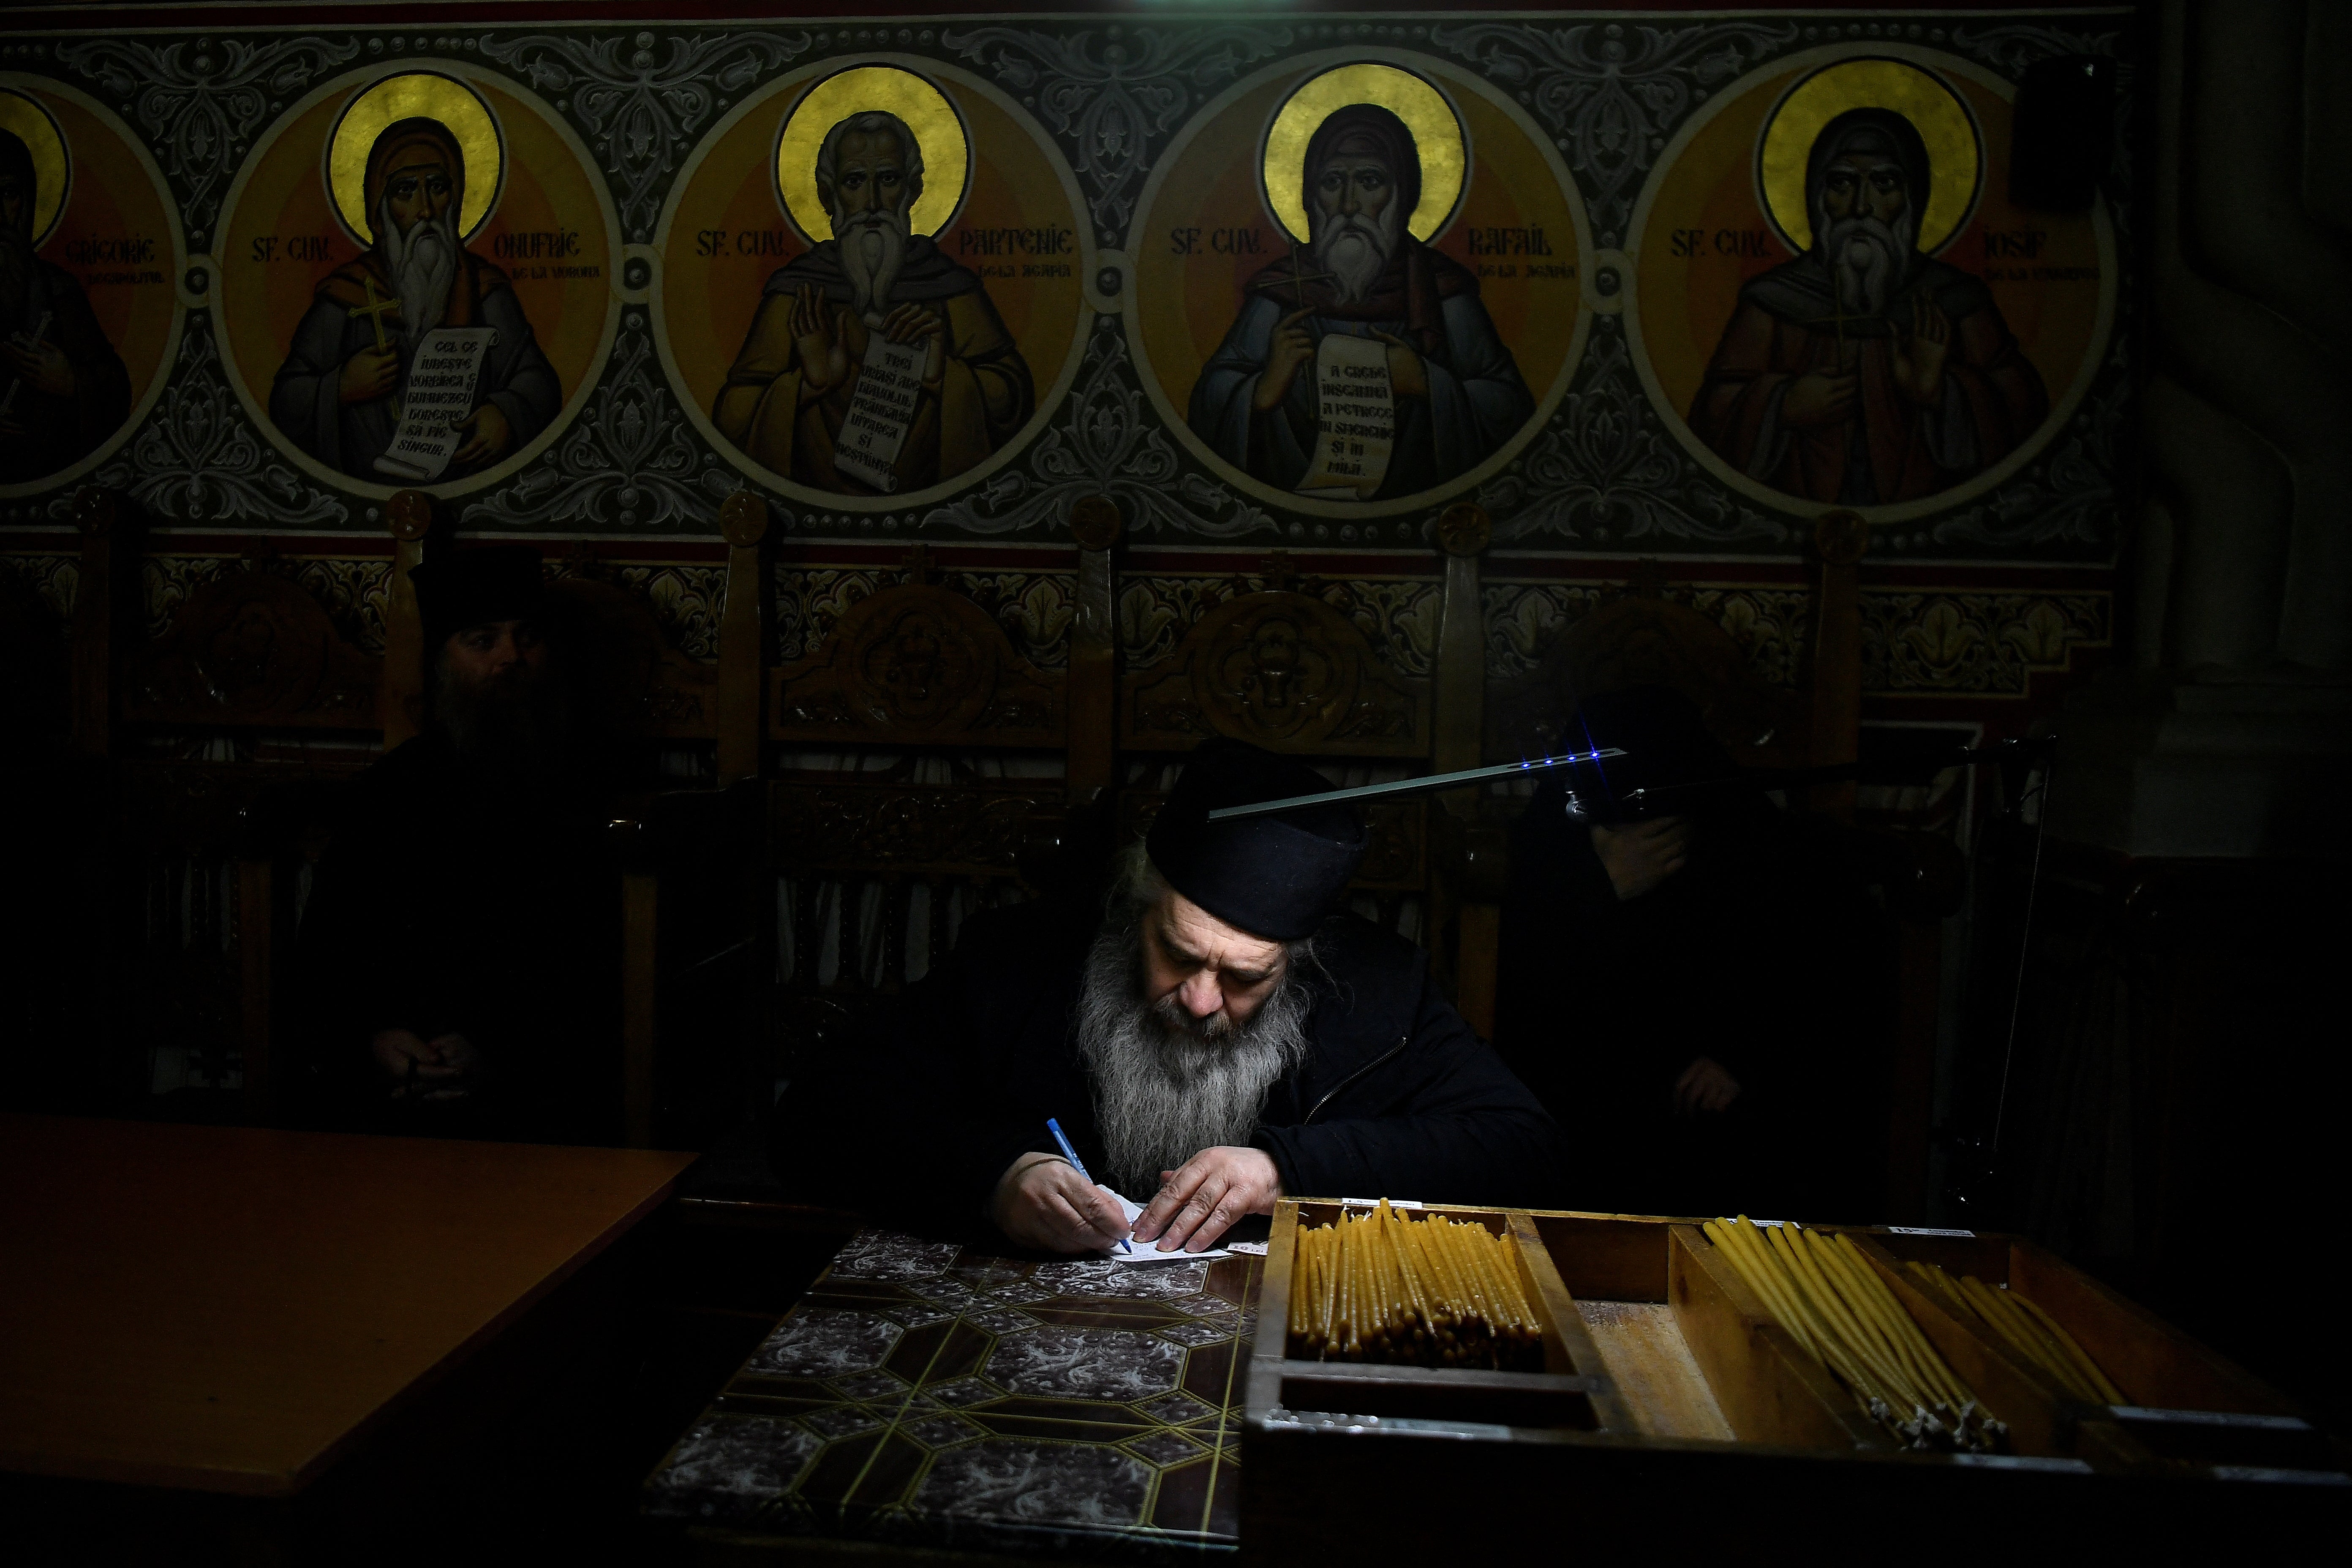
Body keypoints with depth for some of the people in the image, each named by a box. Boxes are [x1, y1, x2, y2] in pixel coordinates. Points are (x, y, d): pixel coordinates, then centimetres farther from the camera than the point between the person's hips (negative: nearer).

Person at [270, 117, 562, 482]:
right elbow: (284, 404, 8)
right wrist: (342, 390, -10)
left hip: (472, 490, 0)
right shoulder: (344, 298, 4)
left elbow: (537, 380, 6)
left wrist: (507, 415, -14)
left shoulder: (485, 292, 8)